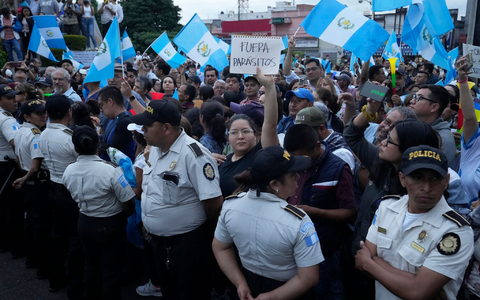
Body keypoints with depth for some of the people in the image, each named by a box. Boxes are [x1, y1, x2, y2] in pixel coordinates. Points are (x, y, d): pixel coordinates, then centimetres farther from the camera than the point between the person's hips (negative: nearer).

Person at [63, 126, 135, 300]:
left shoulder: (68, 172, -8)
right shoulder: (111, 170, -27)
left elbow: (75, 198, 8)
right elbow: (129, 205, -20)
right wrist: (122, 216, 2)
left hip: (85, 223, 6)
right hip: (110, 225, -6)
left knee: (91, 266, 23)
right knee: (111, 272, 9)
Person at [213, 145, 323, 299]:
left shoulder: (230, 205, -16)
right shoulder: (298, 222, -29)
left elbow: (220, 247, -3)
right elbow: (308, 278, -24)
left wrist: (241, 284, -2)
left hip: (249, 282, 3)